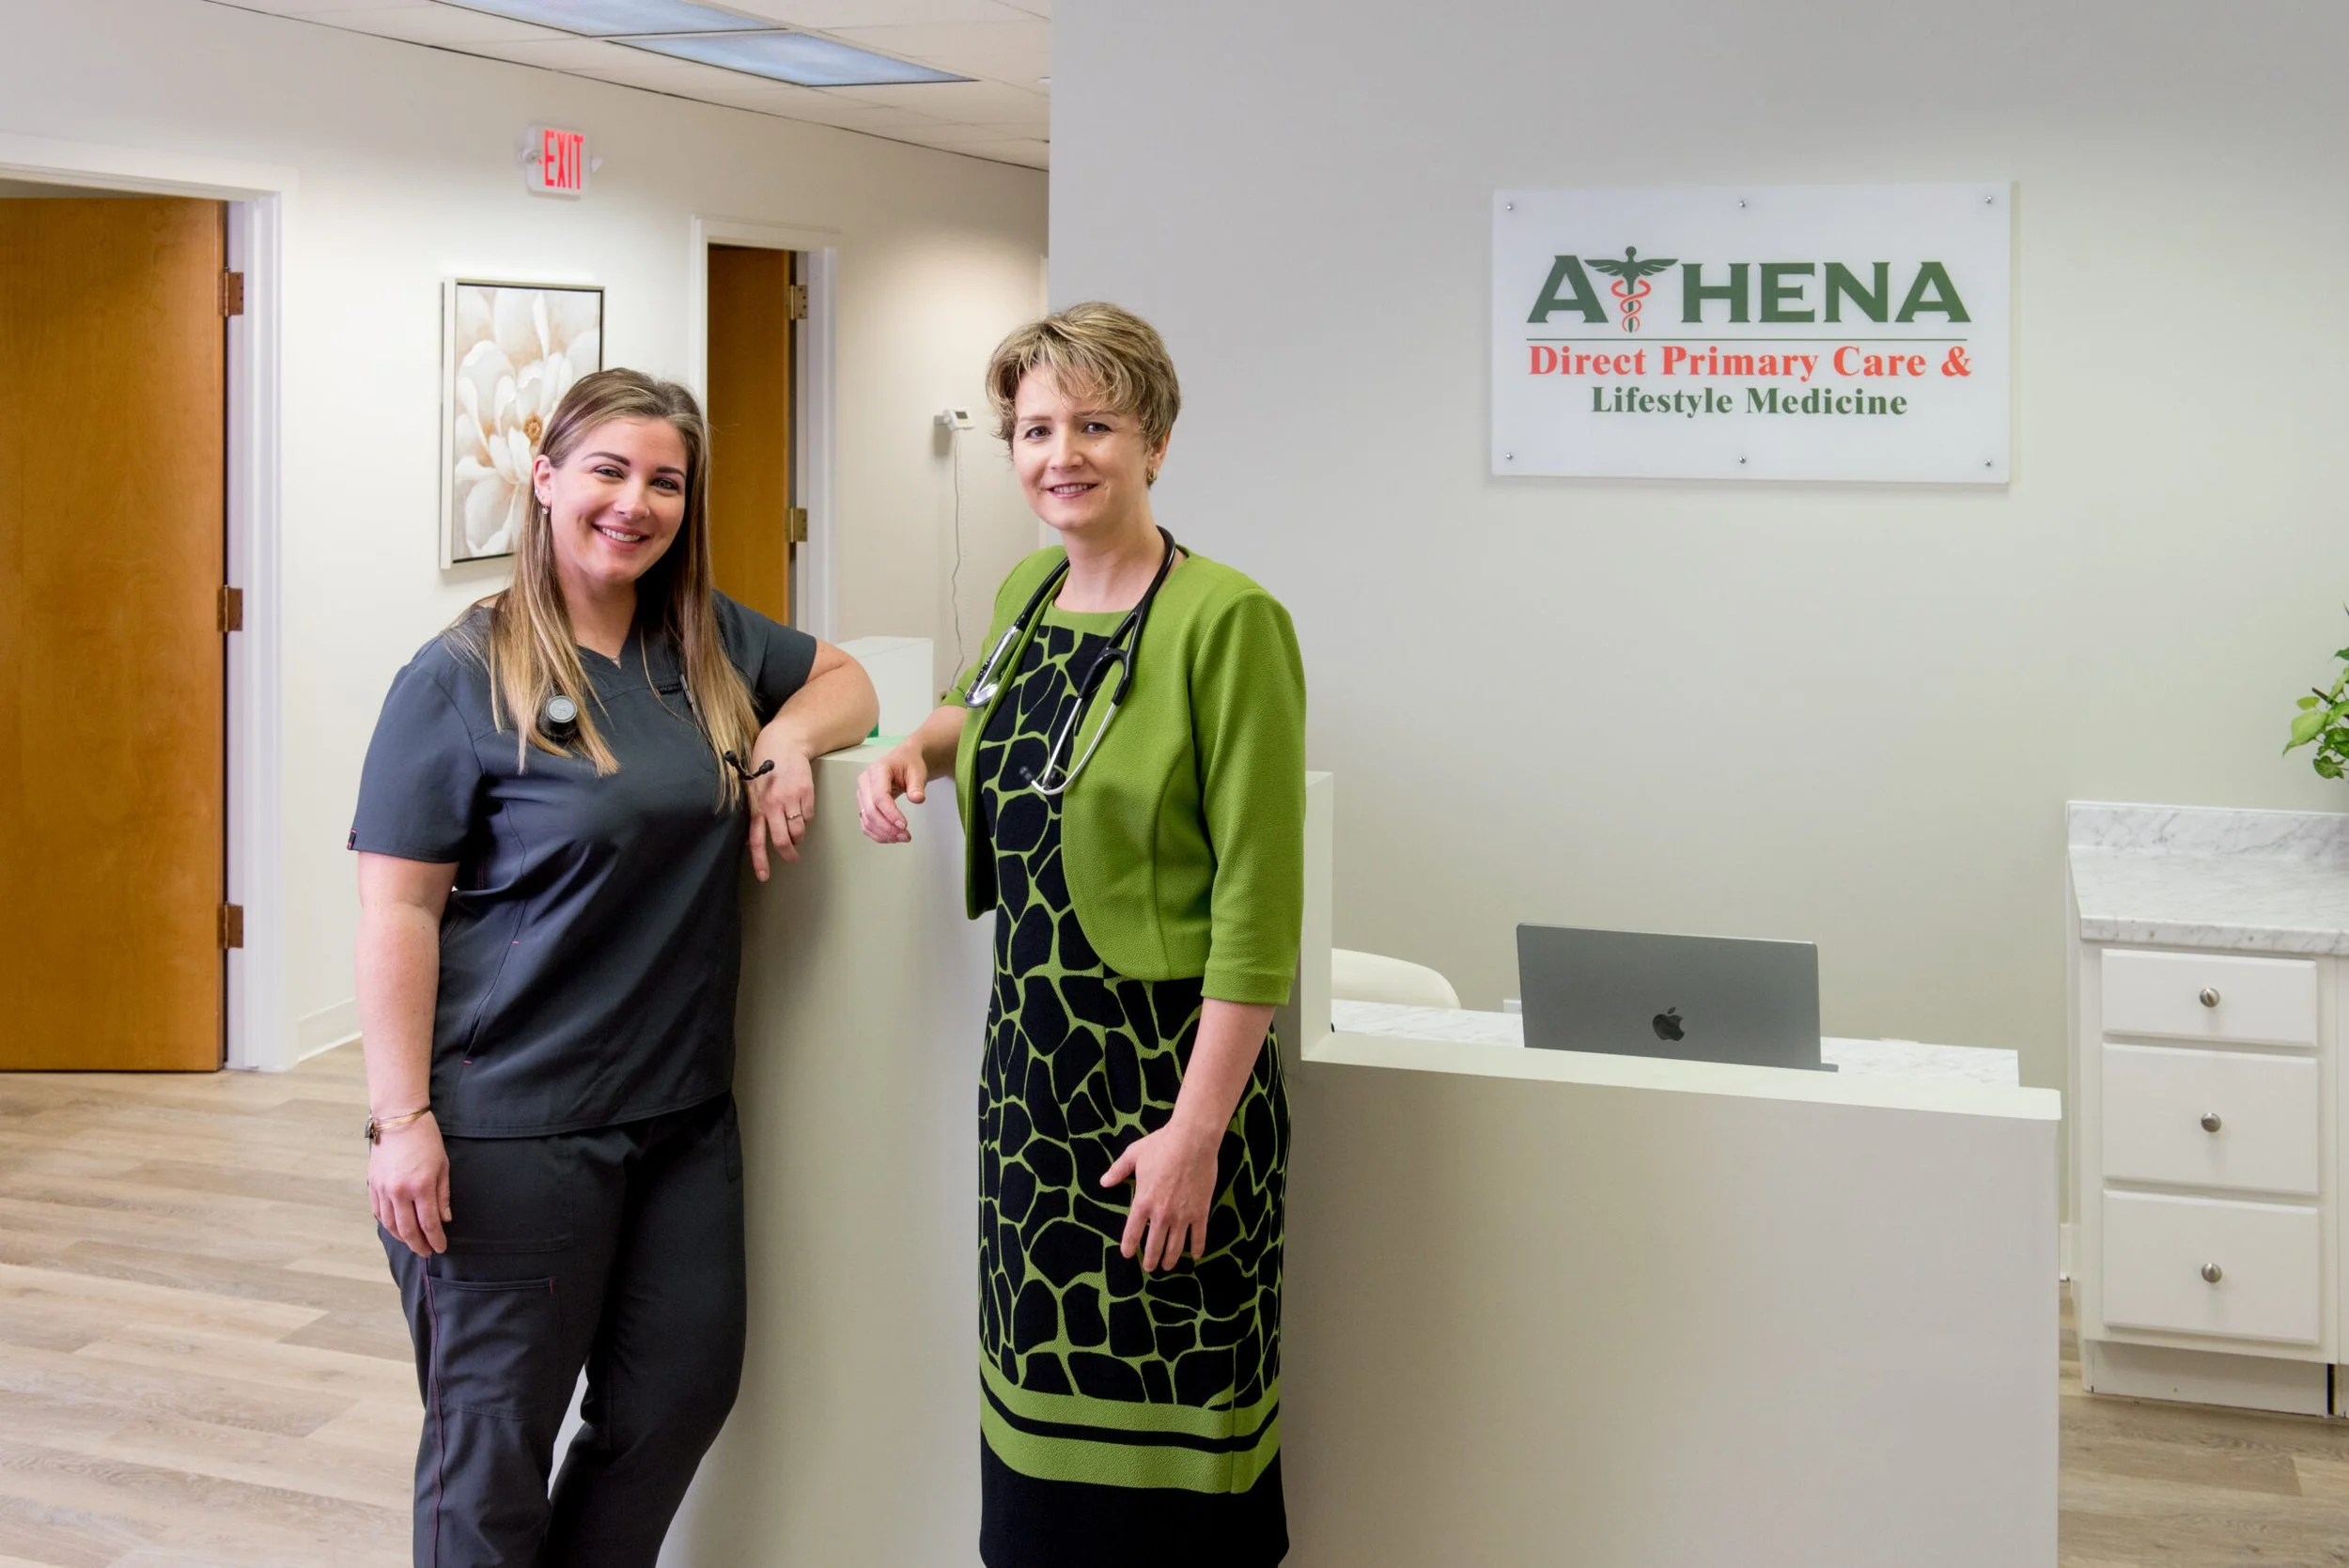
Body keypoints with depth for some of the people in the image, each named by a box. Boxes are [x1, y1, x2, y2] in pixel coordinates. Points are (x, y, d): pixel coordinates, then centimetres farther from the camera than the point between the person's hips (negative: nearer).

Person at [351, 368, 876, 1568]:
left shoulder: (709, 643, 6)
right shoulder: (462, 679, -9)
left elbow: (845, 678, 21)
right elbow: (398, 908, -11)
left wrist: (789, 736, -2)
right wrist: (400, 1119, -16)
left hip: (684, 1110, 6)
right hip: (510, 1128, -5)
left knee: (686, 1392, 14)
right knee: (497, 1434, 8)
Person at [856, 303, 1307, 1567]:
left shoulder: (1226, 621, -15)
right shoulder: (1028, 592, 8)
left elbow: (1256, 907, -17)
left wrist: (1196, 1131, -19)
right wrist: (915, 745, 10)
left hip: (1164, 1069, -7)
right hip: (1028, 1054, 7)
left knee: (1157, 1449, 2)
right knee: (1039, 1422, 16)